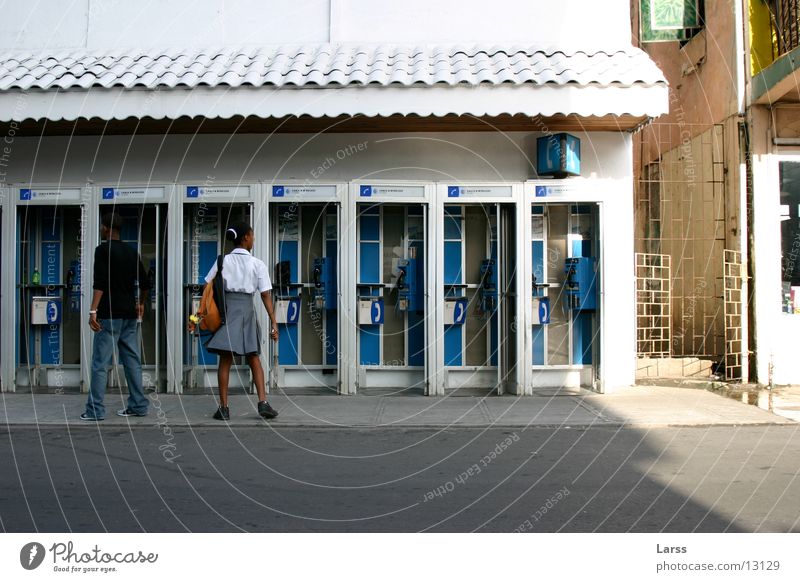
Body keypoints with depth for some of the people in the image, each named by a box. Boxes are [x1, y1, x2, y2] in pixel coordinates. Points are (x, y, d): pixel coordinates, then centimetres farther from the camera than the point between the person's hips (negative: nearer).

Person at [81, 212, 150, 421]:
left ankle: (95, 410, -3)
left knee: (100, 363, -3)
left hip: (109, 314, -6)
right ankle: (138, 405, 12)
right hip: (130, 314, 6)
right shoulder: (131, 251, 12)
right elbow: (145, 283, 16)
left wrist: (93, 311, -20)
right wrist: (140, 304, 31)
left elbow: (100, 283, -17)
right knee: (132, 360, 9)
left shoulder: (103, 250, -6)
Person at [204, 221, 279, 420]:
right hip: (246, 308, 0)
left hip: (226, 307, 1)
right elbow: (266, 295, -3)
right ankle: (263, 402, 1)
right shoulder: (257, 264, 1)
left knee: (225, 359, 4)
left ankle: (224, 408, 4)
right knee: (254, 358, 10)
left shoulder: (223, 260, 5)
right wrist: (273, 322, -2)